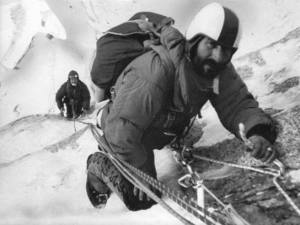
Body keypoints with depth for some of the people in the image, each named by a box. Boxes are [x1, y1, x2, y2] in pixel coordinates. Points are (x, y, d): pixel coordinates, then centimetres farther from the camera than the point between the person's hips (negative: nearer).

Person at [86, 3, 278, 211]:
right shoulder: (156, 70, -42)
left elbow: (238, 103, -20)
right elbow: (120, 130, -38)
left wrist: (257, 131, -43)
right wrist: (142, 169, -26)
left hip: (163, 131, 7)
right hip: (128, 134, -7)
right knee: (140, 199, -12)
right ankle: (99, 167, 11)